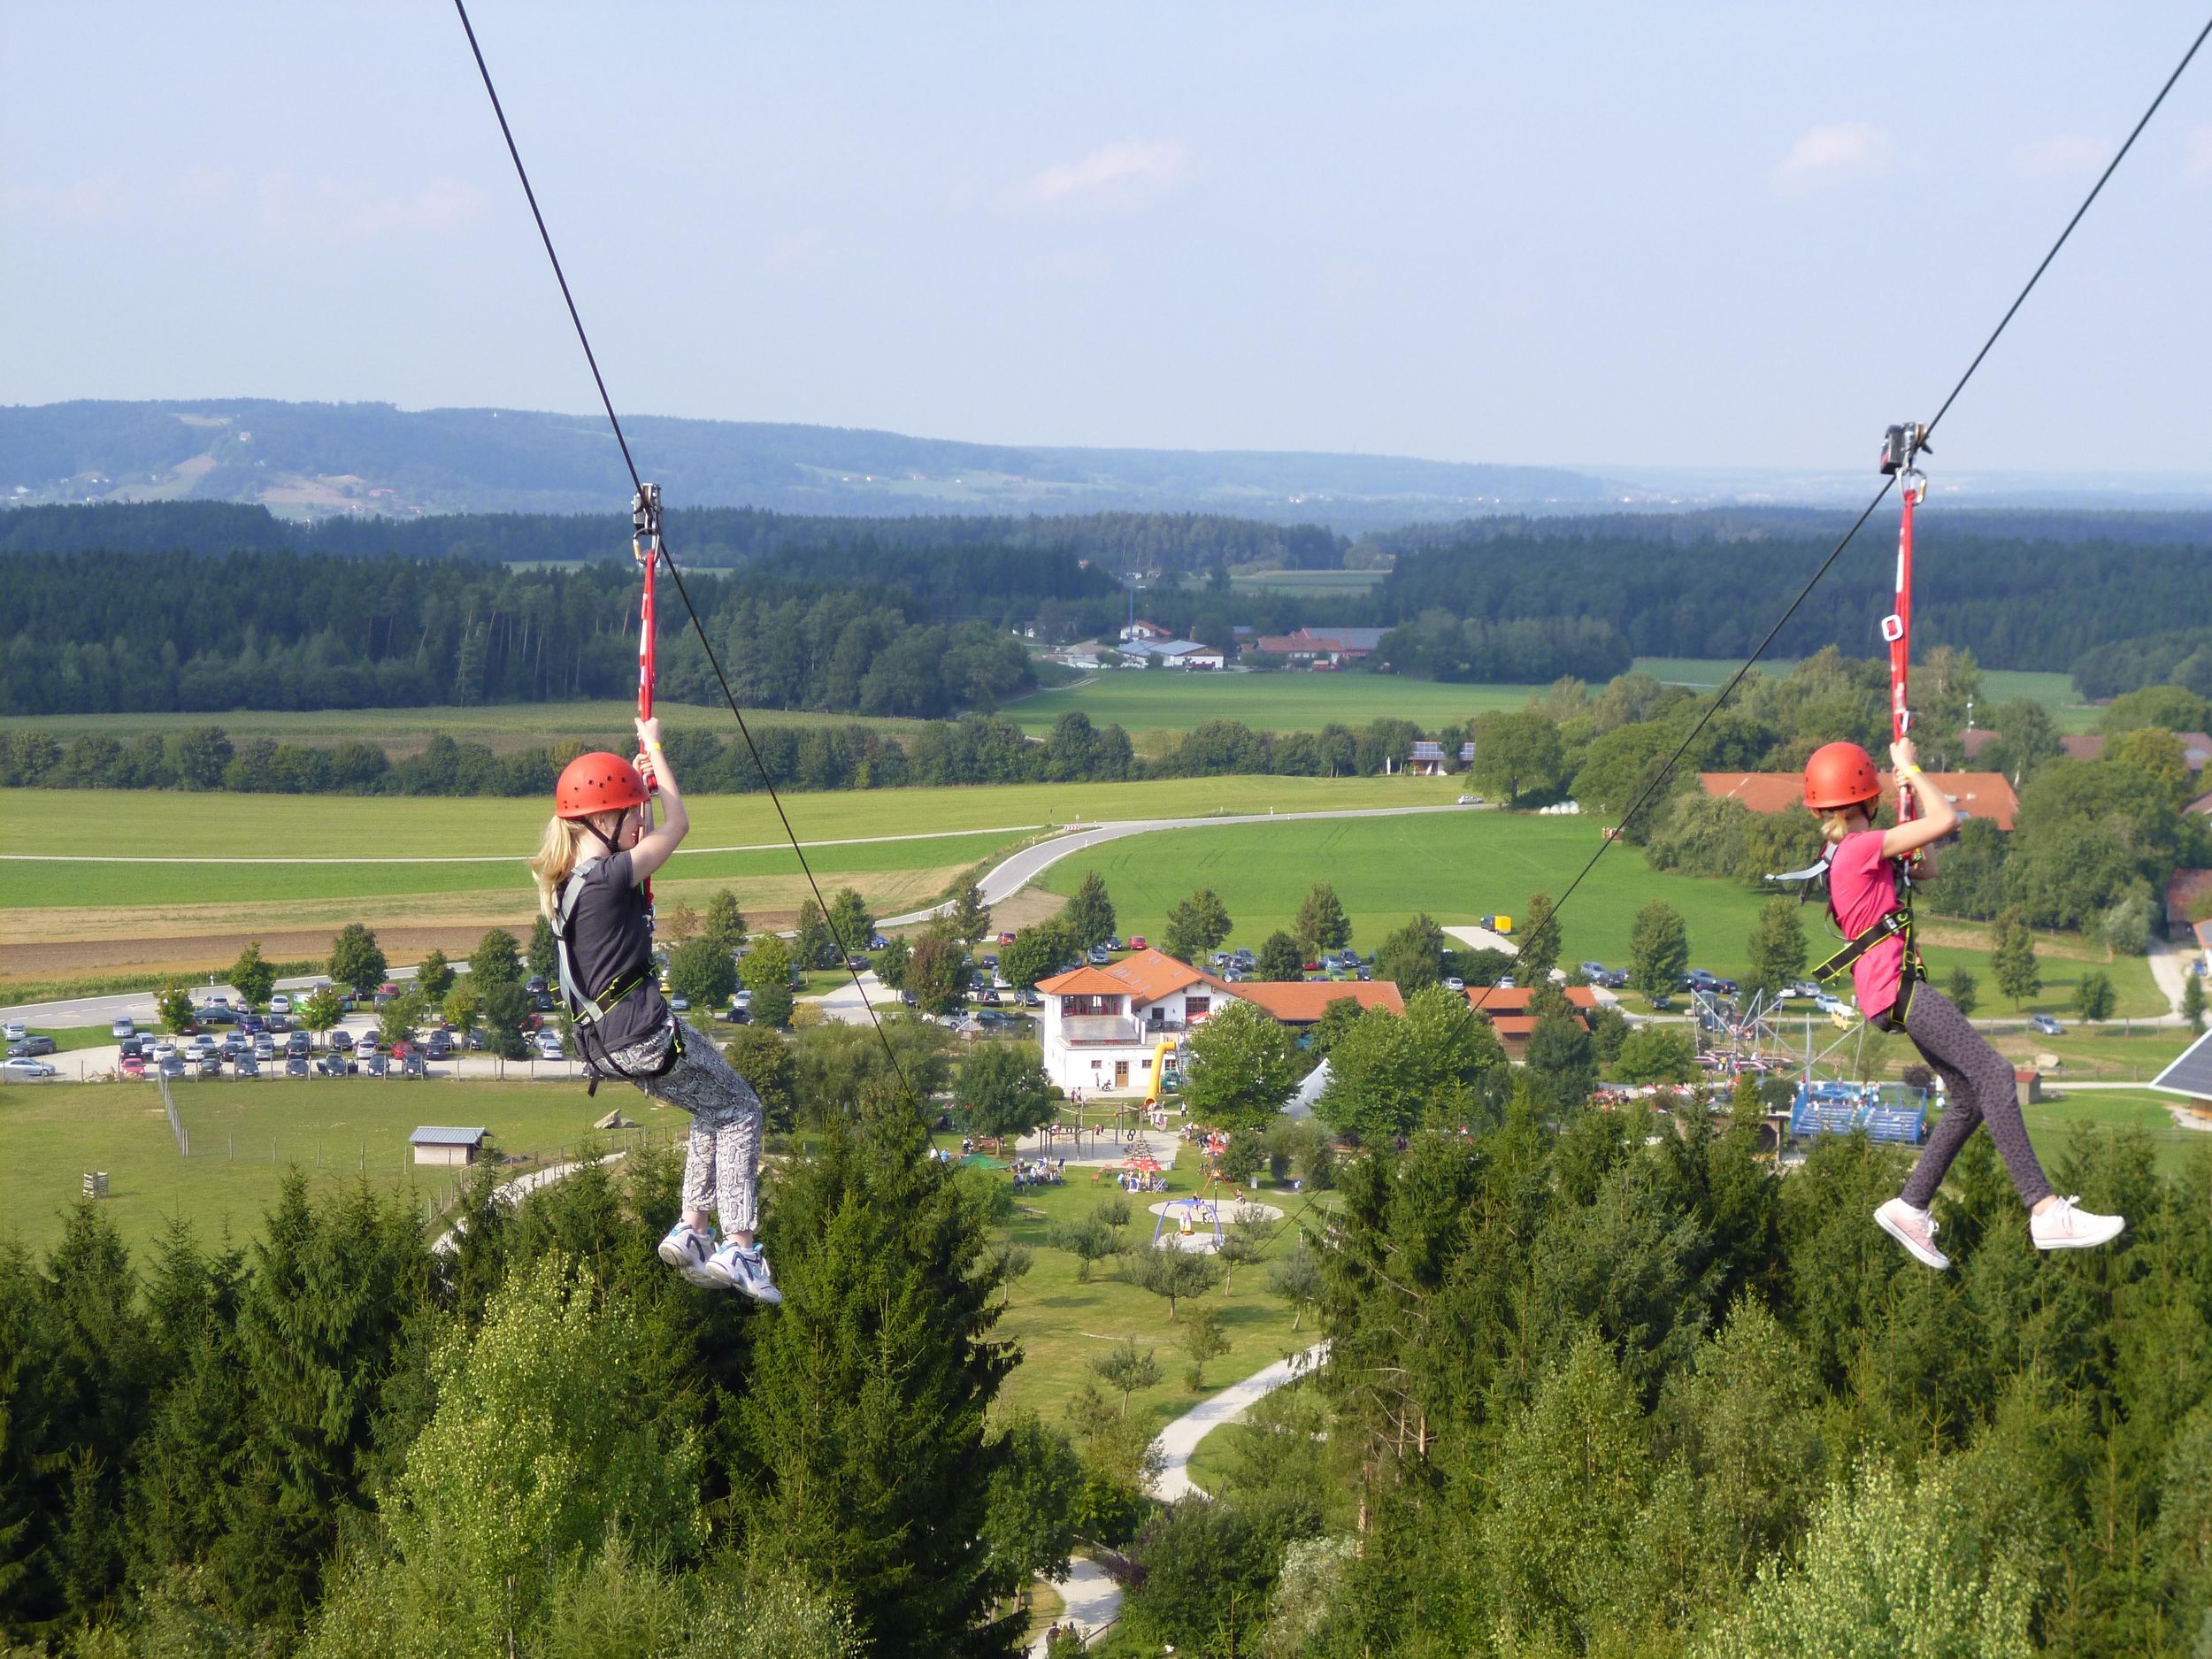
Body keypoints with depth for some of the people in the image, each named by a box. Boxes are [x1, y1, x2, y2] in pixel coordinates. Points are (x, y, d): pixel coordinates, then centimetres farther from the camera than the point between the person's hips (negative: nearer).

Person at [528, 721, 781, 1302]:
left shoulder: (564, 878, 6)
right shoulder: (609, 878, -20)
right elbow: (677, 826, -8)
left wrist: (639, 773, 28)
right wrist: (654, 748, 3)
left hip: (605, 1040, 9)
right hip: (644, 1031, -9)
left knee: (713, 1106, 25)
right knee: (739, 1109, 7)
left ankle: (694, 1230, 19)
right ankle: (740, 1249, 0)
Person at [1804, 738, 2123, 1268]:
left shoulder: (1842, 854, 17)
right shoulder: (1862, 846, -11)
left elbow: (1923, 867, 30)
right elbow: (1946, 820, -15)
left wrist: (1907, 795, 24)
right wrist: (1910, 769, -2)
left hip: (1896, 990, 11)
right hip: (1893, 985, -11)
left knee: (1969, 1099, 11)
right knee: (1993, 1071, -20)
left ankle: (1909, 1207, 17)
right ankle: (2045, 1211, -29)